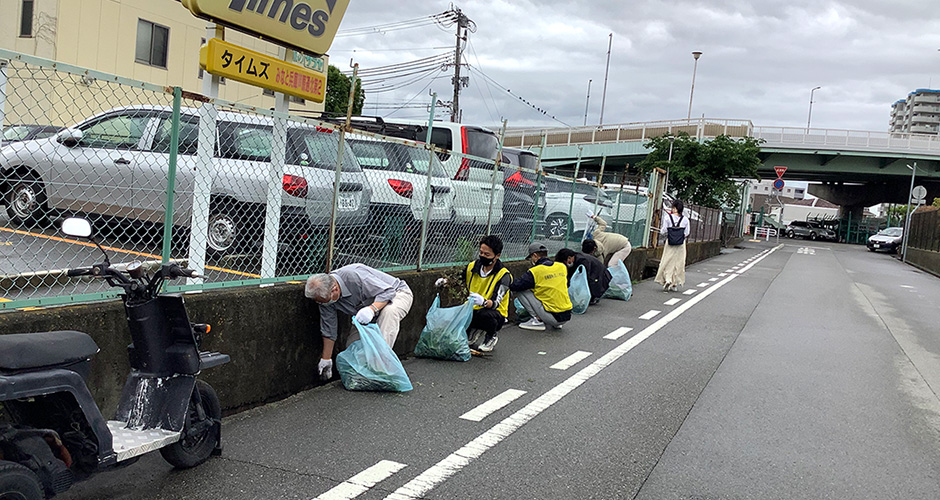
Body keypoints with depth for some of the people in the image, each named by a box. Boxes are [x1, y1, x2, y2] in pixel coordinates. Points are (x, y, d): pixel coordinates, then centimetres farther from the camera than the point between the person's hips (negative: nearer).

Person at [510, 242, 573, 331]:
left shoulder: (535, 272, -10)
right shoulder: (562, 266, 7)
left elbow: (514, 286, -9)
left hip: (554, 316, -6)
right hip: (567, 316, 6)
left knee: (522, 292, 1)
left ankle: (538, 320, -1)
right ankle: (556, 324, 20)